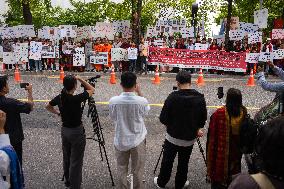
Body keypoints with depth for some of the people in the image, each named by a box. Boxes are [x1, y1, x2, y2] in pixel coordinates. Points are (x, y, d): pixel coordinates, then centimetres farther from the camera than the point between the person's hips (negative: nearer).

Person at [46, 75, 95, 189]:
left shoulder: (59, 97, -5)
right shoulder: (76, 99, -24)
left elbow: (48, 107, 14)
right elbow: (92, 90, -10)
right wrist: (80, 79, -10)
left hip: (64, 130, 7)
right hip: (76, 131, -7)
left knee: (66, 158, 21)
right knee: (76, 161, 3)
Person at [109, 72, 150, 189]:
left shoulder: (113, 101, -16)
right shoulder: (141, 101, -19)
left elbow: (113, 118, 0)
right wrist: (139, 93, 5)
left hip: (120, 141, 1)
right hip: (138, 140, -1)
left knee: (121, 170, 18)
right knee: (138, 171, 14)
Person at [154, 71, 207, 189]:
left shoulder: (173, 97, -20)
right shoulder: (200, 98, -9)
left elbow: (163, 118, -15)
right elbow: (203, 118, 0)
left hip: (173, 136, -2)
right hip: (190, 138, 2)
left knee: (167, 161, 16)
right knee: (183, 163, 18)